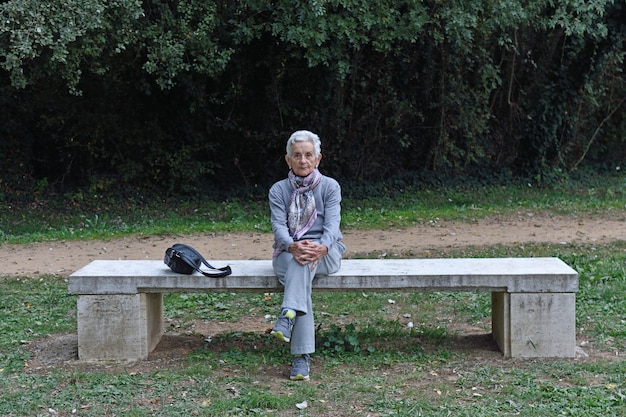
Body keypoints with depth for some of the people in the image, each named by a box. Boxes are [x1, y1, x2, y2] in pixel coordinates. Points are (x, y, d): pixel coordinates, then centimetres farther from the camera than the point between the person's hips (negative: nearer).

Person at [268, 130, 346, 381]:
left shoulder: (330, 186, 7)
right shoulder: (278, 190, 9)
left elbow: (332, 223, -8)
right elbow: (278, 225, -7)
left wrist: (322, 247, -32)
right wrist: (292, 246, -31)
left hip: (325, 253, 0)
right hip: (287, 252, 0)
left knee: (305, 261, -35)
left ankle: (287, 316, -54)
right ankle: (301, 356, -44)